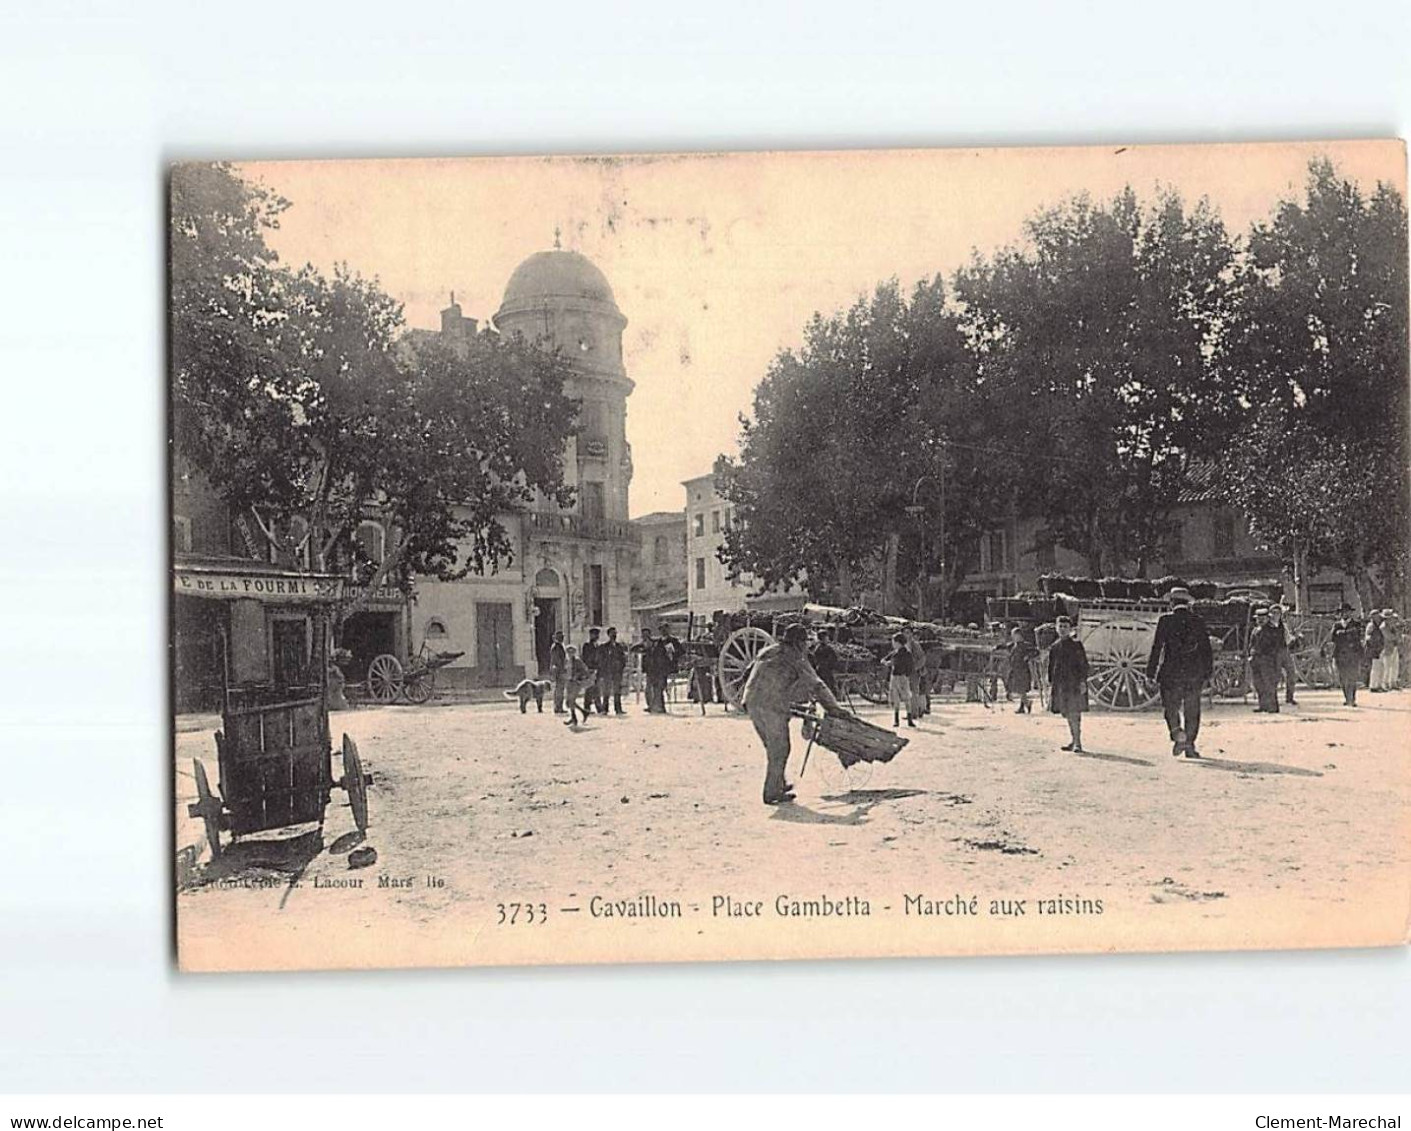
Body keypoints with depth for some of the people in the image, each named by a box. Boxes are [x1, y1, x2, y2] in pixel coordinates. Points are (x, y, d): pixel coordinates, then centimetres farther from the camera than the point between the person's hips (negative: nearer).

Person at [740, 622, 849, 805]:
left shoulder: (765, 653, 24)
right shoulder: (795, 657, 3)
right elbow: (816, 685, 3)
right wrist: (835, 708, 8)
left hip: (751, 703, 7)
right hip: (773, 706, -7)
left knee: (771, 748, 20)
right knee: (779, 749, 2)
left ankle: (778, 784, 30)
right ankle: (772, 793, 3)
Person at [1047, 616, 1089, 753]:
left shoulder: (1076, 644, -5)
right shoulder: (1055, 646, 12)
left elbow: (1083, 665, -7)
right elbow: (1051, 666, 18)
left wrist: (1083, 682, -14)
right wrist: (1050, 683, 15)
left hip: (1074, 683, -6)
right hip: (1059, 684, 6)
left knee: (1074, 713, -11)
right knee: (1067, 713, 12)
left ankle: (1077, 742, -9)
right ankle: (1074, 741, 22)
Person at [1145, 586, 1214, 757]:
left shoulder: (1165, 620, -4)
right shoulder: (1198, 622, 5)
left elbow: (1157, 647, -6)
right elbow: (1207, 650, 7)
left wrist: (1151, 672, -2)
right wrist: (1207, 672, 16)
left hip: (1171, 671, -2)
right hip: (1194, 673, 2)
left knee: (1170, 707, 5)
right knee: (1192, 710, 10)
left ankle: (1177, 733, -19)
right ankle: (1190, 746, 10)